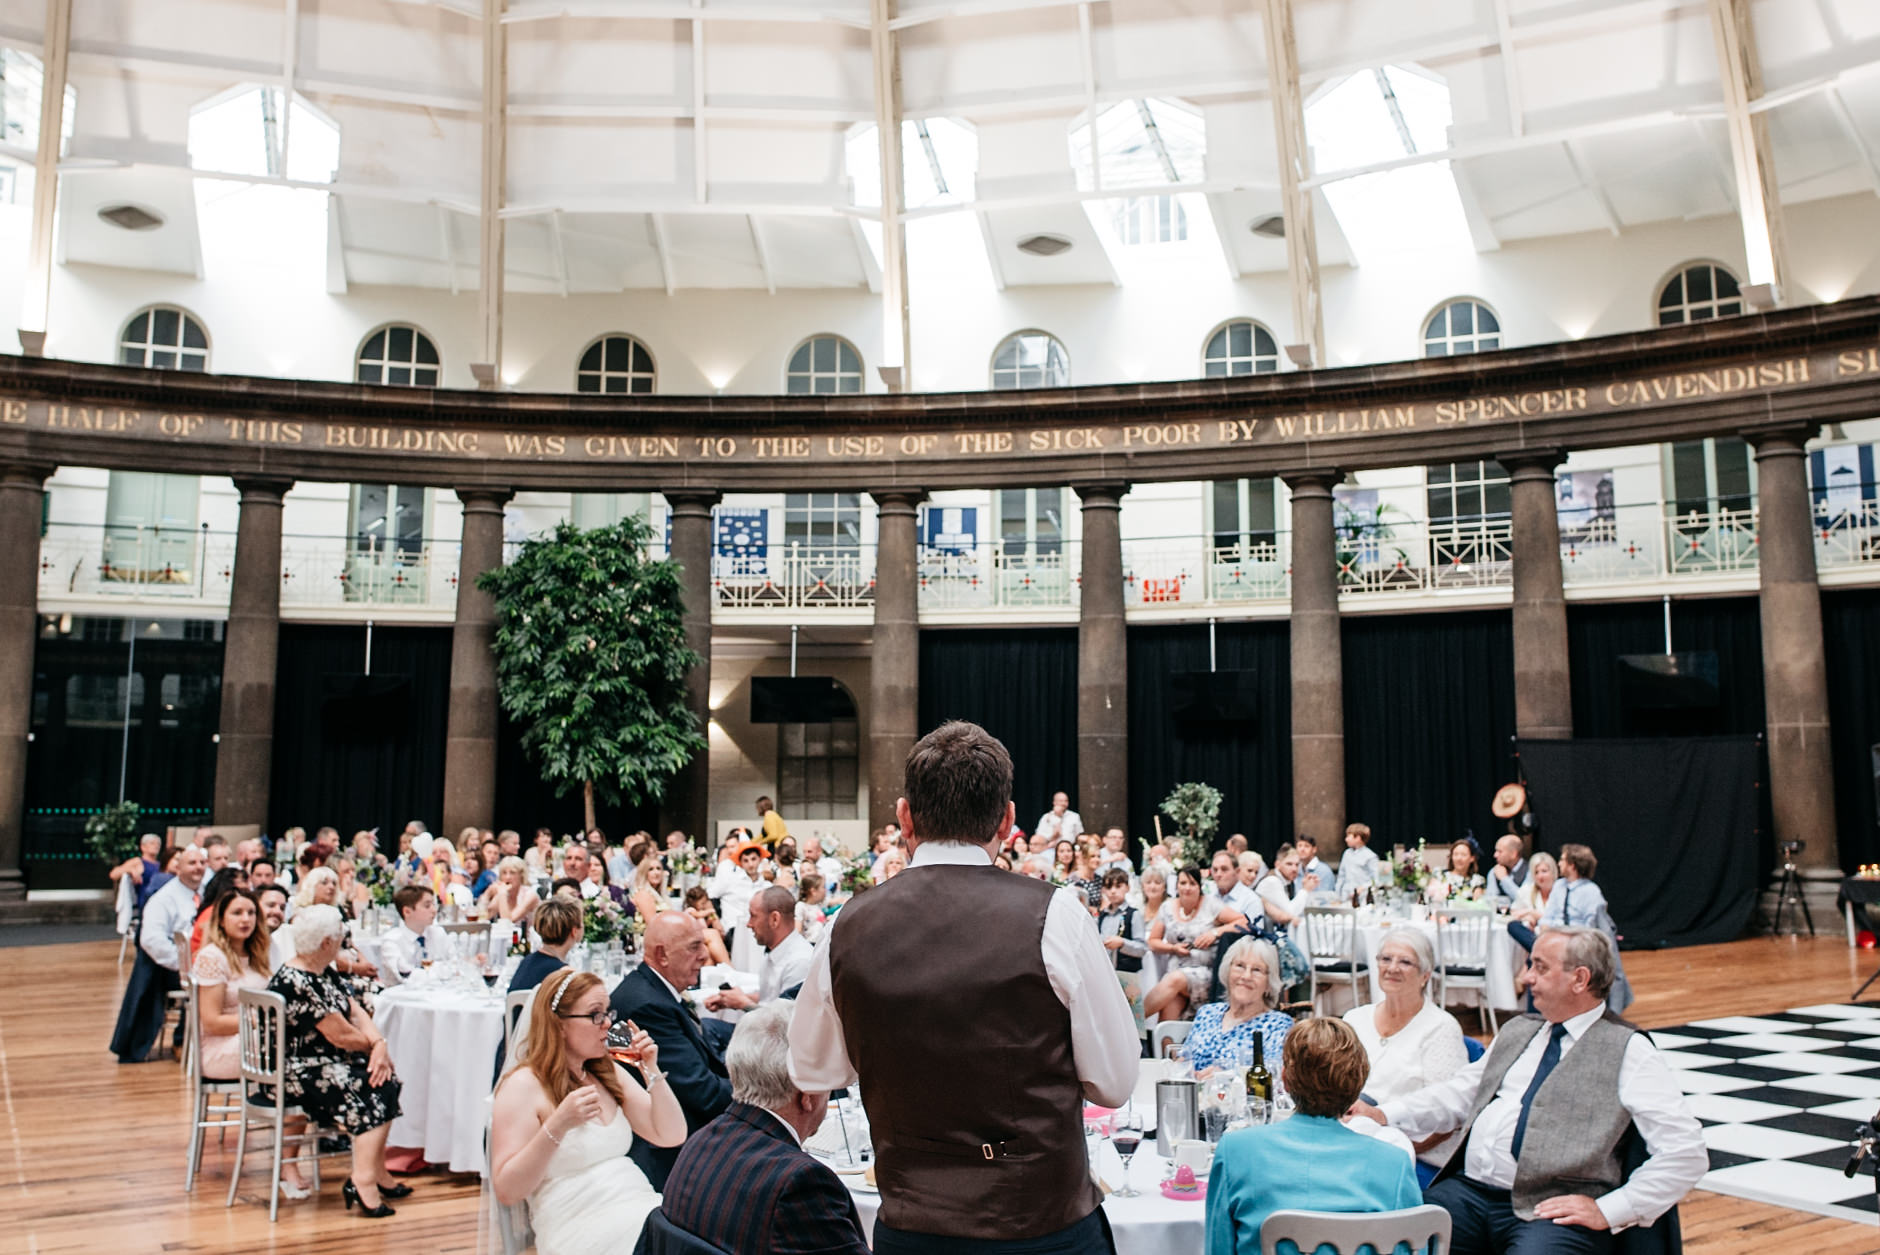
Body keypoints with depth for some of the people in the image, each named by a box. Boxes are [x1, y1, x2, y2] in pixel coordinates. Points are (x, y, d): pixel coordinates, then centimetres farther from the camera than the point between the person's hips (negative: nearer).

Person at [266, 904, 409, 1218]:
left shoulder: (325, 973, 11)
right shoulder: (294, 983, -21)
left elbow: (357, 1012, 7)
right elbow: (341, 1035, -20)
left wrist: (380, 1044, -12)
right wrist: (373, 1045, -1)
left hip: (326, 1063, 9)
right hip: (294, 1076, -9)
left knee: (386, 1081, -9)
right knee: (370, 1090, -21)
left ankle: (376, 1172, -4)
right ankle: (364, 1179, -19)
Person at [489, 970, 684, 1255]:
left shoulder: (608, 1073, 15)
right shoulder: (524, 1085, -5)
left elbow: (671, 1136, 12)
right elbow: (506, 1191, -11)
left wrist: (651, 1070, 0)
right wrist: (558, 1126, -23)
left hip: (643, 1206, 7)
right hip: (585, 1229, -6)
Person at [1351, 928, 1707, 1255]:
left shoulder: (1628, 1050, 2)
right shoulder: (1516, 1032, 22)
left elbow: (1686, 1151, -5)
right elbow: (1458, 1095, 23)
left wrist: (1609, 1210, -11)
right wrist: (1383, 1116, 7)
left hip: (1552, 1211, -4)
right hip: (1469, 1192, 5)